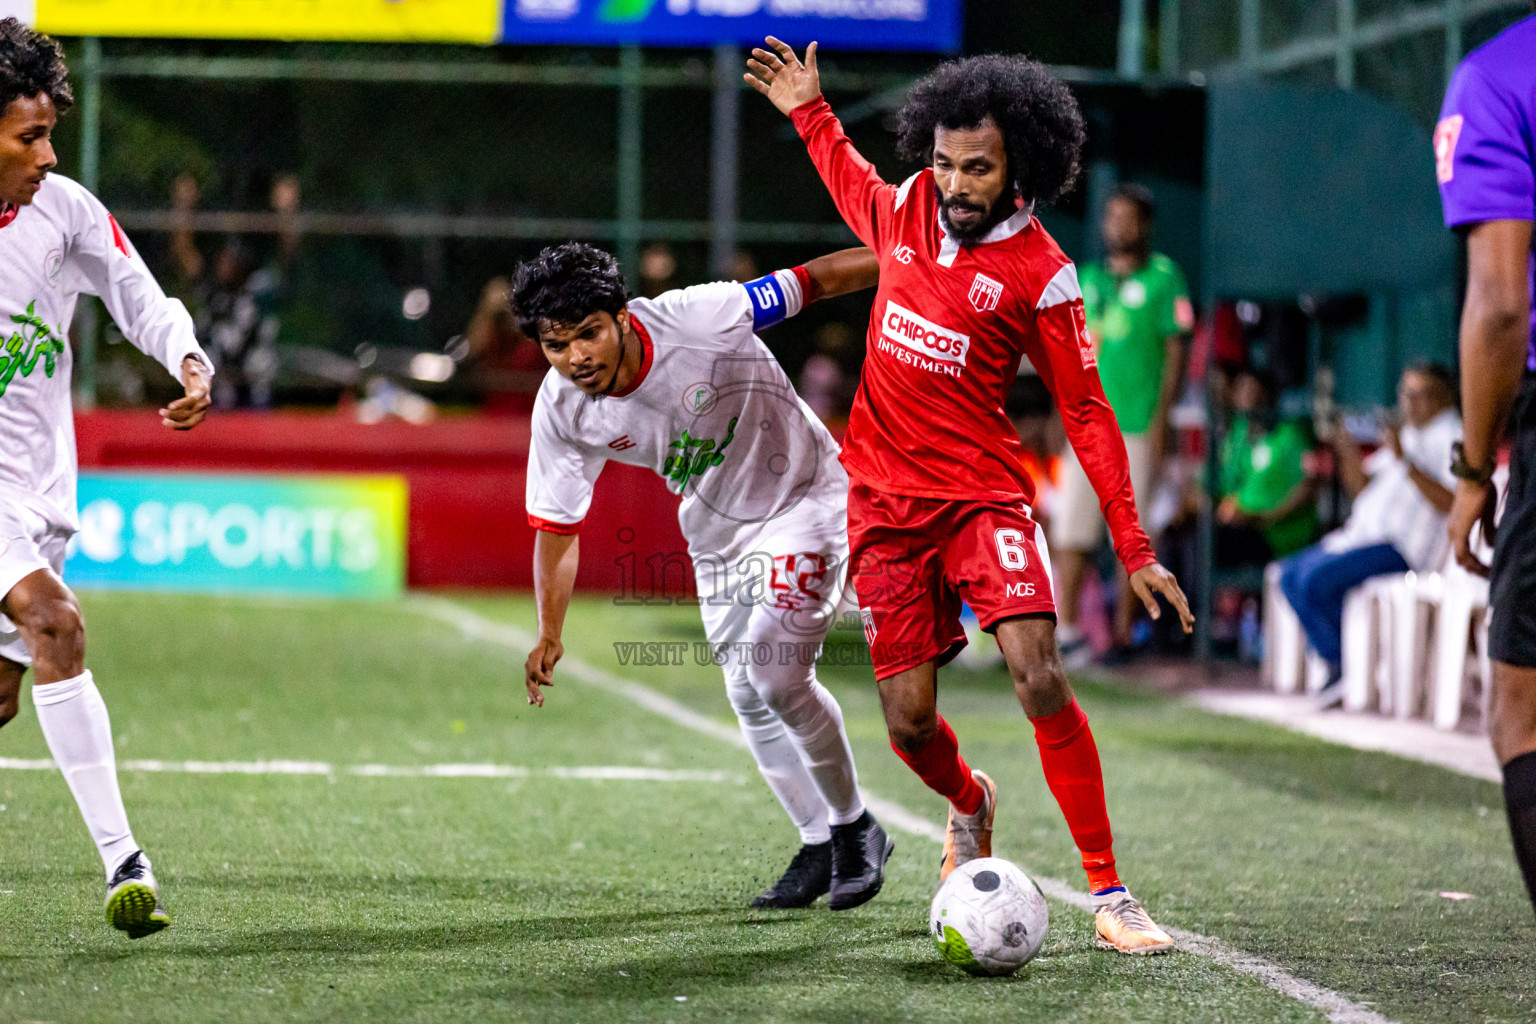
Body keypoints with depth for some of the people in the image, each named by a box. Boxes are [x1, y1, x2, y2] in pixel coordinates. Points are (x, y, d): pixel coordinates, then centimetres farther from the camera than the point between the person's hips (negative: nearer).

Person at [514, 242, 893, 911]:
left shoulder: (695, 318, -31)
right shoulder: (561, 410, -17)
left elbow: (816, 281, -22)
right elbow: (556, 524, -6)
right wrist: (549, 636, -13)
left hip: (803, 499, -5)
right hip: (718, 538, 5)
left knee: (776, 674, -17)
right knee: (750, 698, 8)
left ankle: (854, 826, 3)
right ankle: (819, 845, 27)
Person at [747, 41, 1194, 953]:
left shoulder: (1040, 271, -11)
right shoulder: (908, 208, 2)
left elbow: (1086, 412, -7)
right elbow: (856, 191, 30)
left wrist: (1136, 550, -9)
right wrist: (809, 112, 32)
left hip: (983, 494, -4)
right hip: (885, 501, 4)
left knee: (1041, 677, -22)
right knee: (909, 722, 1)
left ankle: (1109, 894, -16)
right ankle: (969, 806, 37)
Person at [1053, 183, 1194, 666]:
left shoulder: (1163, 277, -1)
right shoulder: (1090, 278, 15)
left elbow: (1176, 350, -4)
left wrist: (1162, 417, -11)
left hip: (1139, 424, -5)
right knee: (1072, 526, -1)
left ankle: (1124, 633, 5)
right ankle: (1067, 629, 0)